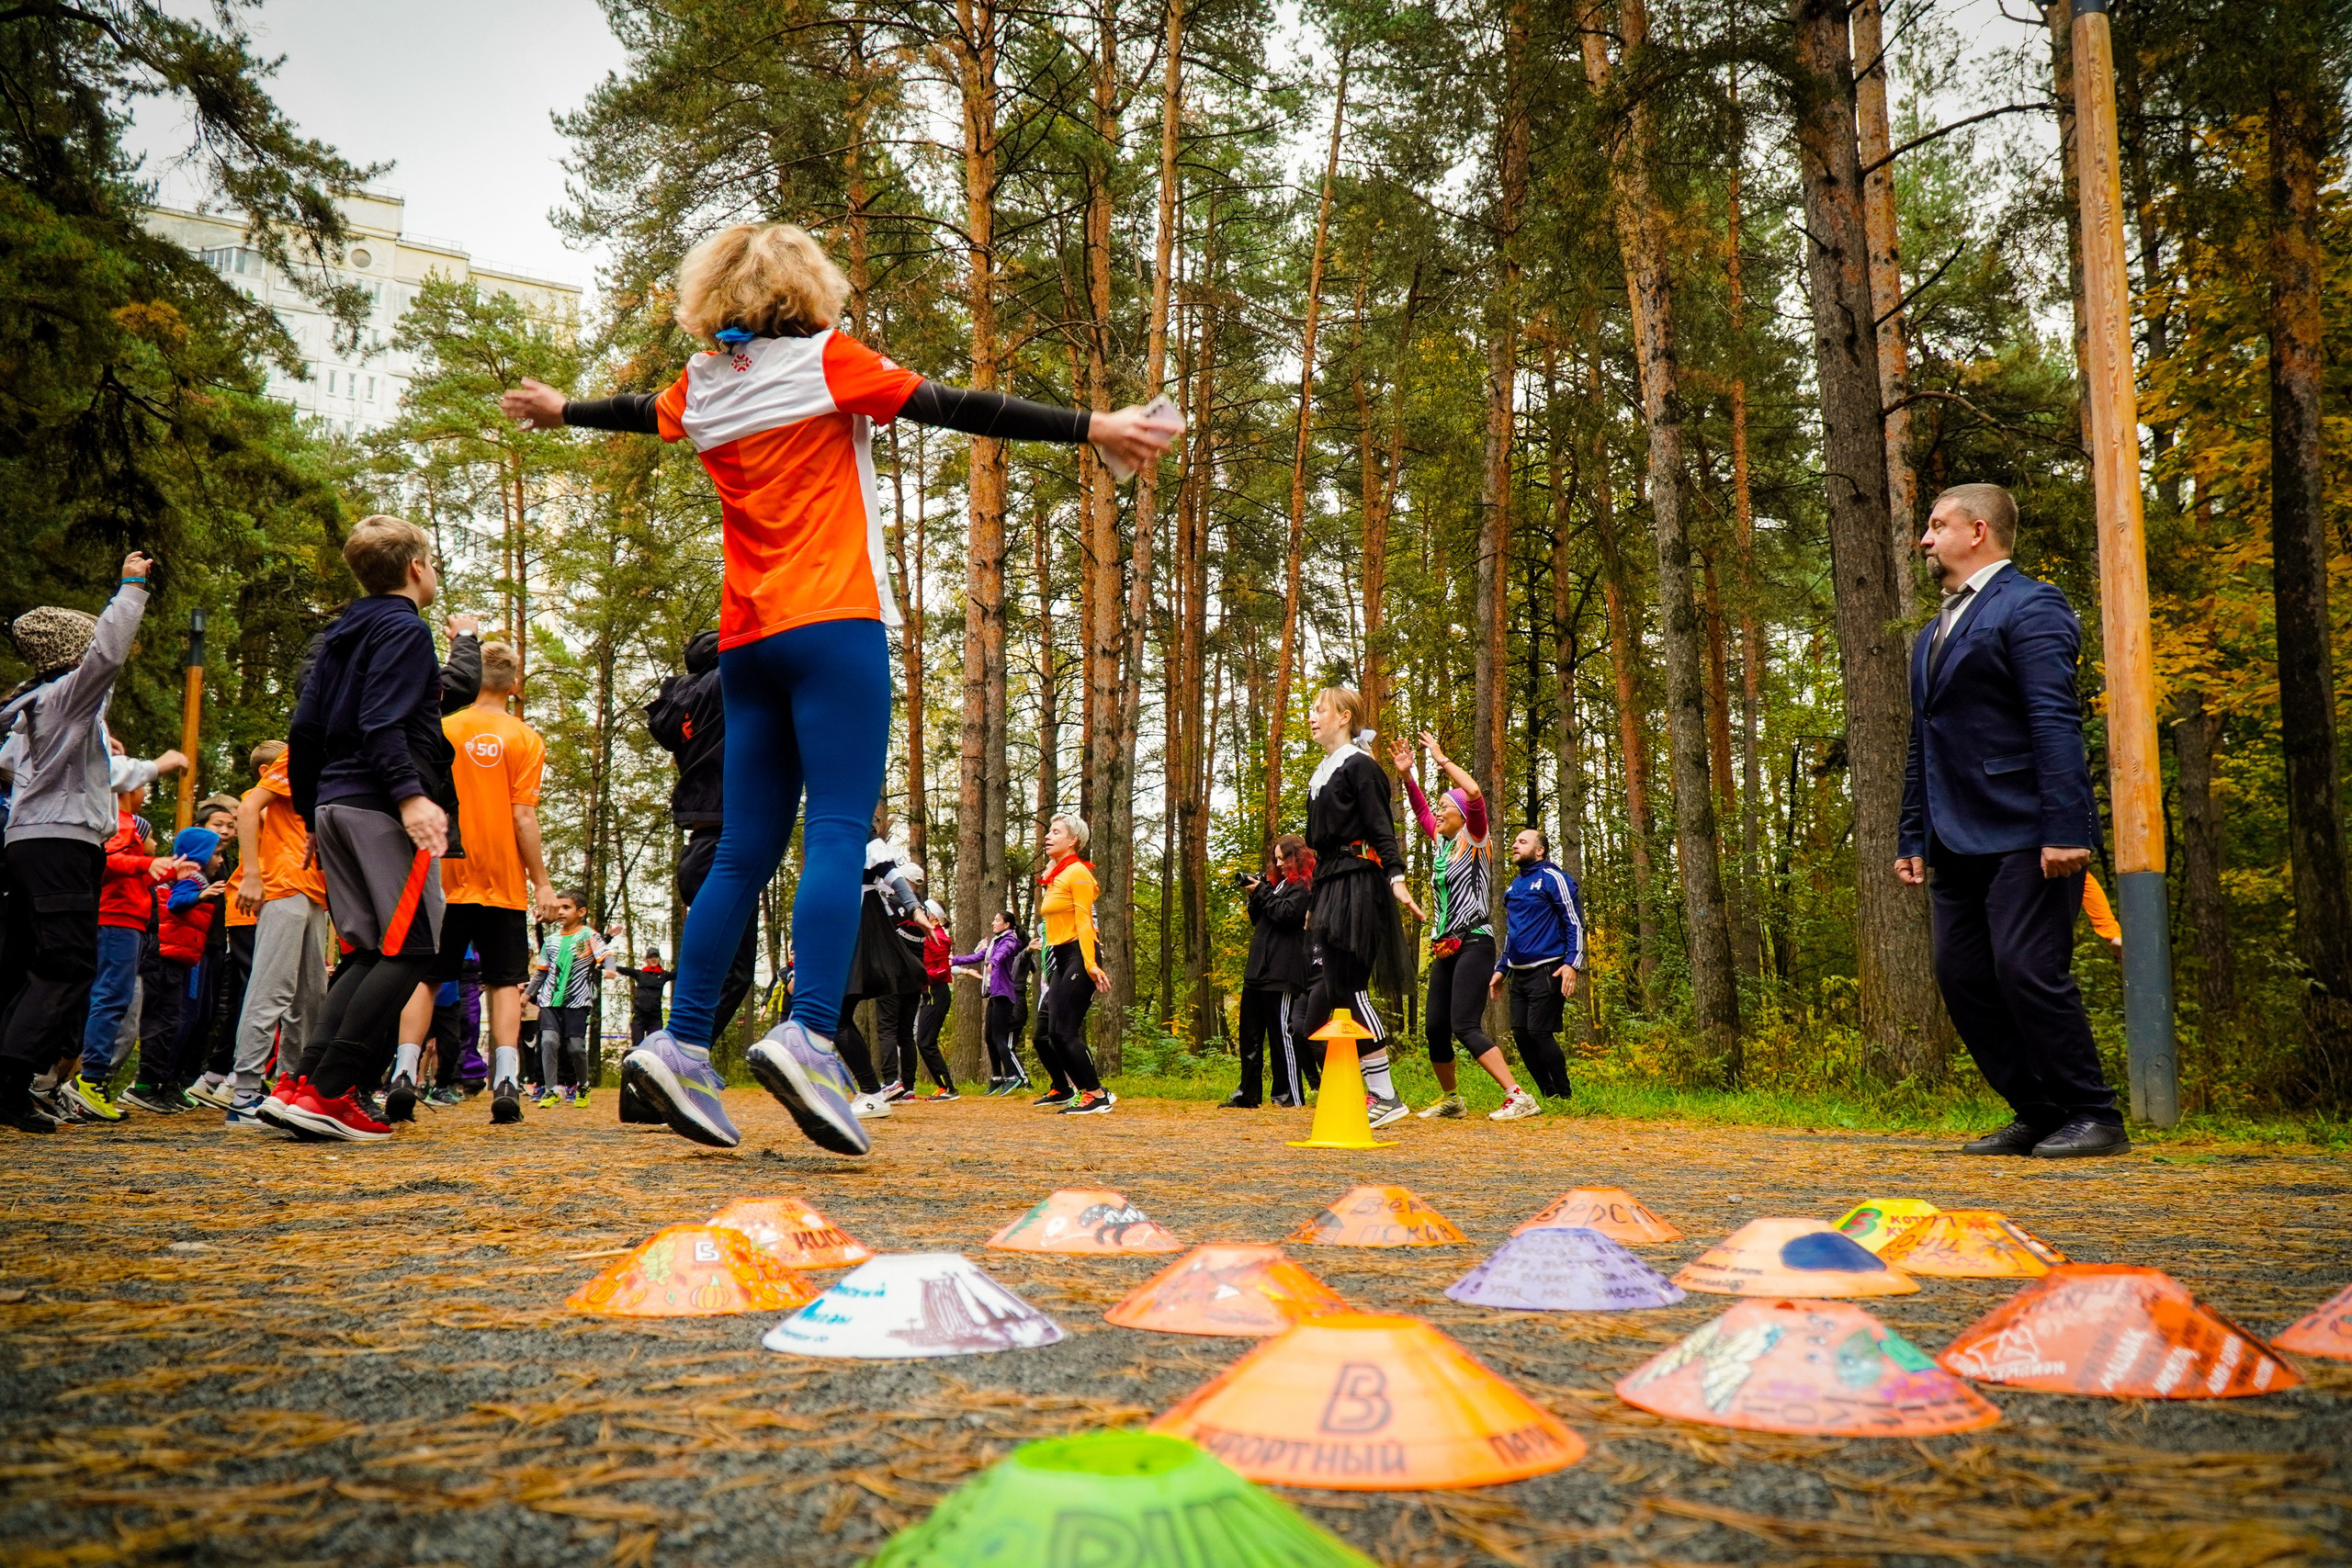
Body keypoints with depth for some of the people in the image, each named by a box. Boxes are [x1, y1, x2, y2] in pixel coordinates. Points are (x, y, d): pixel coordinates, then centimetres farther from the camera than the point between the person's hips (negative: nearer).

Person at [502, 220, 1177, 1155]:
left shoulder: (700, 390, 16)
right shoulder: (826, 361, 1)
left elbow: (638, 411, 37)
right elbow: (956, 410, -6)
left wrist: (560, 411, 60)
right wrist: (1091, 429, -7)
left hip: (747, 643, 6)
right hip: (833, 626, -6)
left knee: (747, 849, 9)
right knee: (838, 832, -14)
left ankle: (683, 1045, 7)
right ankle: (809, 1035, -28)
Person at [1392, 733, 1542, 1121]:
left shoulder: (1474, 841, -4)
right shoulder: (1443, 842, 16)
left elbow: (1474, 794, -20)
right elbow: (1421, 812, 30)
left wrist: (1442, 759, -11)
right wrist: (1406, 775, 17)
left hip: (1474, 943, -8)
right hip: (1445, 948, 8)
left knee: (1465, 1027, -19)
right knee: (1435, 1028, 8)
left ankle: (1519, 1097, -23)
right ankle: (1451, 1100, 24)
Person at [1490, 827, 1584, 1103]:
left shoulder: (1553, 878, -5)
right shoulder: (1514, 886, 19)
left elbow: (1575, 923, -9)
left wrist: (1572, 964, -19)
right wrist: (1501, 969, 23)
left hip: (1547, 971, -8)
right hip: (1519, 974, 8)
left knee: (1539, 1033, -12)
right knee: (1521, 1034, 3)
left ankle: (1564, 1097, 0)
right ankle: (1549, 1095, 13)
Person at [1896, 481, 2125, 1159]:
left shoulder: (2030, 607, -5)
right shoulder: (1936, 632, 22)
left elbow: (2056, 723, -15)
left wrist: (2066, 831, -22)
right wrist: (1912, 838, 19)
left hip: (2024, 836, -9)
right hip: (1957, 842, 9)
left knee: (2027, 971, -12)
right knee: (1961, 976, 5)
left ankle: (2094, 1117, 1)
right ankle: (2038, 1113, 15)